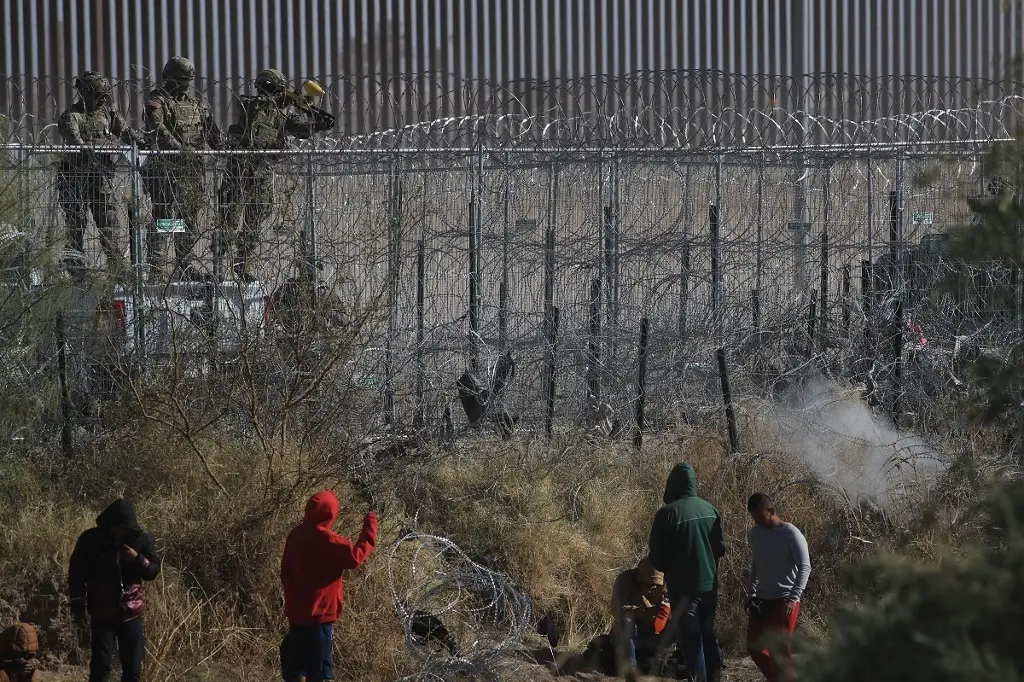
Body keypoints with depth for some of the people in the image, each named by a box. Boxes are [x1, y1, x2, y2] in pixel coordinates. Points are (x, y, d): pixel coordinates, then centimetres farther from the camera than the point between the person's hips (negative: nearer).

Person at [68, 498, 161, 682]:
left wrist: (138, 559, -19)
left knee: (133, 667, 6)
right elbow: (76, 573, 1)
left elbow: (154, 571, 1)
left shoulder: (142, 540, -2)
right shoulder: (91, 540, -6)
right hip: (102, 612, -2)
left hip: (131, 612, 2)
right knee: (101, 665, -7)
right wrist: (78, 605, -4)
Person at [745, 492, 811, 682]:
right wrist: (751, 591, 15)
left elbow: (804, 568, -17)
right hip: (761, 600, 7)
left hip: (784, 601, -7)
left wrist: (793, 598, -27)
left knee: (778, 648, -12)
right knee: (754, 647, 6)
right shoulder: (756, 533, 8)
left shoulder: (791, 534, -12)